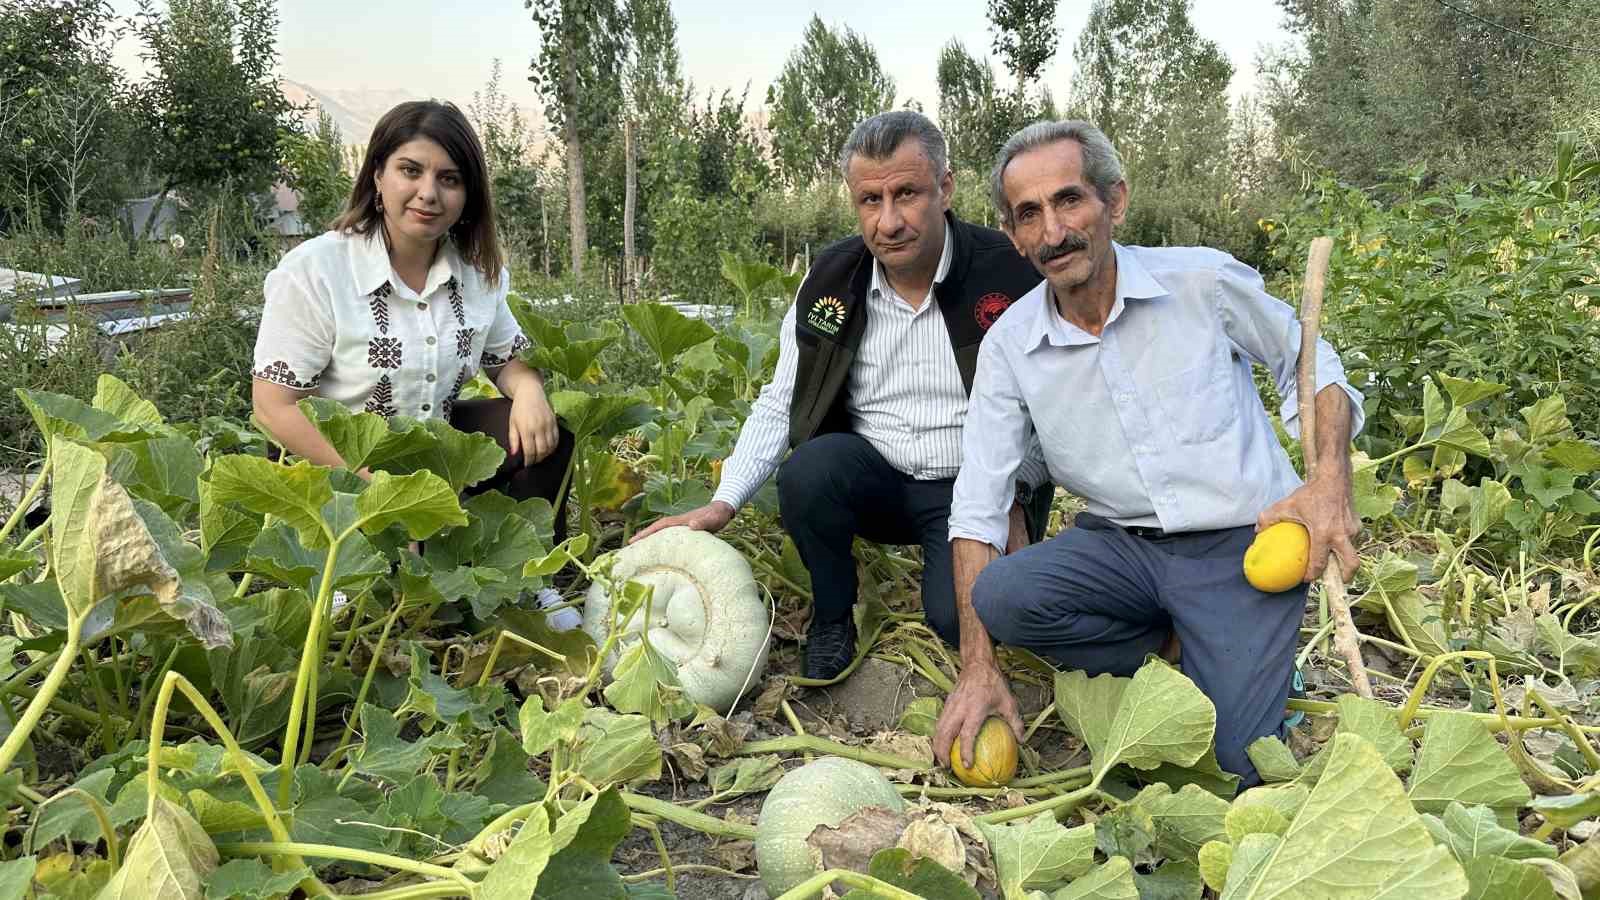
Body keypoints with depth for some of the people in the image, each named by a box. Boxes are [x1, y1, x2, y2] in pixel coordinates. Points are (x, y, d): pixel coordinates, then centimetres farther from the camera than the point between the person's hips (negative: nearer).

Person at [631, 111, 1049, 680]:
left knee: (960, 616, -28)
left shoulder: (1009, 274, -13)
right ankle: (832, 620, -2)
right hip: (875, 479, 3)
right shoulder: (831, 279, -3)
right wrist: (721, 505, -7)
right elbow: (780, 402, 3)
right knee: (807, 472, -30)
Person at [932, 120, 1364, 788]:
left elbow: (1309, 362, 7)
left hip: (1242, 544, -3)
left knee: (1238, 767, -18)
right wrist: (978, 669, -12)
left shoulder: (1203, 281, -8)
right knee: (1000, 596, -27)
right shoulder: (1009, 345, -3)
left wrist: (1332, 482, -12)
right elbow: (978, 509, -5)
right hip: (1122, 547, 3)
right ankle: (1176, 648, 0)